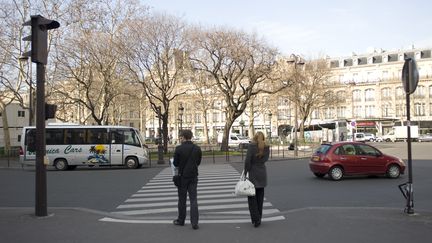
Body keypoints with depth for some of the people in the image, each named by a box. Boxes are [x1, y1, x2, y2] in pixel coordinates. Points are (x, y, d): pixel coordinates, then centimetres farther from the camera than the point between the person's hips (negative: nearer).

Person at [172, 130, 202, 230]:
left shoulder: (179, 148, -13)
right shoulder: (197, 148, -2)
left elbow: (175, 163, -8)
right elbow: (198, 162, 6)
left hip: (182, 177, -2)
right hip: (193, 176, 2)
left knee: (182, 199, 11)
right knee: (193, 199, 4)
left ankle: (181, 220, 24)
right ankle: (194, 222, -1)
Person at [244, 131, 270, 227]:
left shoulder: (251, 146, -13)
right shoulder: (266, 147, 0)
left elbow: (247, 160, -18)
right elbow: (265, 159, 5)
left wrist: (246, 172, -10)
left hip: (252, 174, -4)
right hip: (262, 174, 4)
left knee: (252, 197, 5)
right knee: (260, 197, 15)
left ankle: (256, 219, -2)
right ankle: (258, 219, 21)